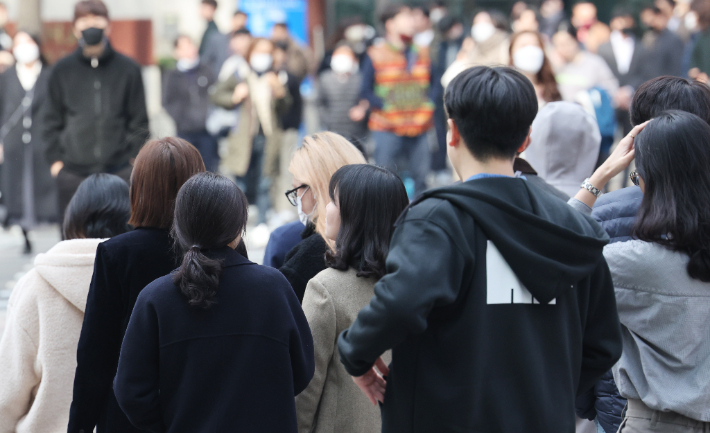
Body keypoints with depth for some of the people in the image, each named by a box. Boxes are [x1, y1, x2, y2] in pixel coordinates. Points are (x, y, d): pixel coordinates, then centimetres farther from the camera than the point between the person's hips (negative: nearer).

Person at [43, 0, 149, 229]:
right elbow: (52, 122, 13)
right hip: (72, 173, 1)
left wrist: (133, 157, 0)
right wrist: (55, 159, 3)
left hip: (119, 170, -1)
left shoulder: (128, 69, 7)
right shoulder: (62, 70, 9)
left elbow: (139, 122, 10)